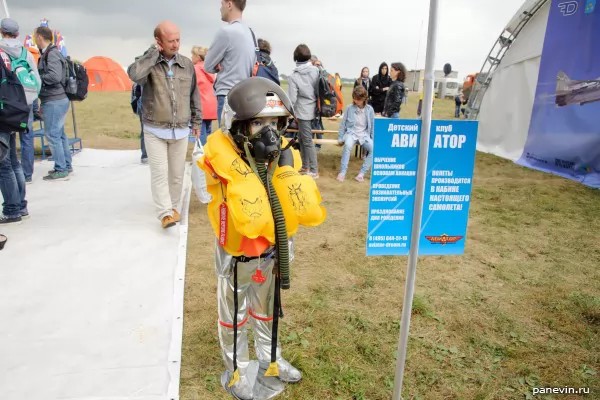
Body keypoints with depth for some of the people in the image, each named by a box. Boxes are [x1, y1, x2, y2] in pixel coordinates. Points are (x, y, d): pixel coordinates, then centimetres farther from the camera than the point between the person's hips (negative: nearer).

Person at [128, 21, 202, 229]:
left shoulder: (187, 64, 5)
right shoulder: (148, 63, -5)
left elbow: (194, 95, 13)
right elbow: (134, 74, -29)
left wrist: (196, 121, 14)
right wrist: (154, 53, -20)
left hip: (181, 131, 3)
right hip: (154, 130, -3)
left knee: (177, 172, 10)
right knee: (160, 172, -6)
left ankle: (173, 206, 26)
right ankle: (165, 213, -6)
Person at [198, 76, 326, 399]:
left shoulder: (283, 154, -13)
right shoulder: (224, 159, -26)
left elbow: (313, 215, -23)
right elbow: (253, 224, -40)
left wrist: (284, 167, -27)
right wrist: (251, 166, -37)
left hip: (273, 250, 5)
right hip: (237, 254, -4)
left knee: (267, 307, 26)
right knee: (235, 315, 17)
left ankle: (270, 359, 51)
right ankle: (236, 372, 42)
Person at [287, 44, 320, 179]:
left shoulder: (293, 76, -12)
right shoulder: (316, 70, -1)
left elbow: (292, 99, -14)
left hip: (303, 112, -6)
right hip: (312, 109, 6)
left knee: (308, 141, 0)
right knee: (302, 139, 17)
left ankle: (314, 171, 5)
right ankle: (305, 167, 25)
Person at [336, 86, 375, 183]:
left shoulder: (369, 109, 1)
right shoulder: (350, 108, -2)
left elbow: (373, 126, 9)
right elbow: (343, 124, 4)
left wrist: (374, 140, 6)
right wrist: (340, 138, 2)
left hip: (364, 135, 2)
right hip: (351, 133, -2)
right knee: (348, 146, -37)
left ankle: (362, 173, -19)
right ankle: (342, 172, -28)